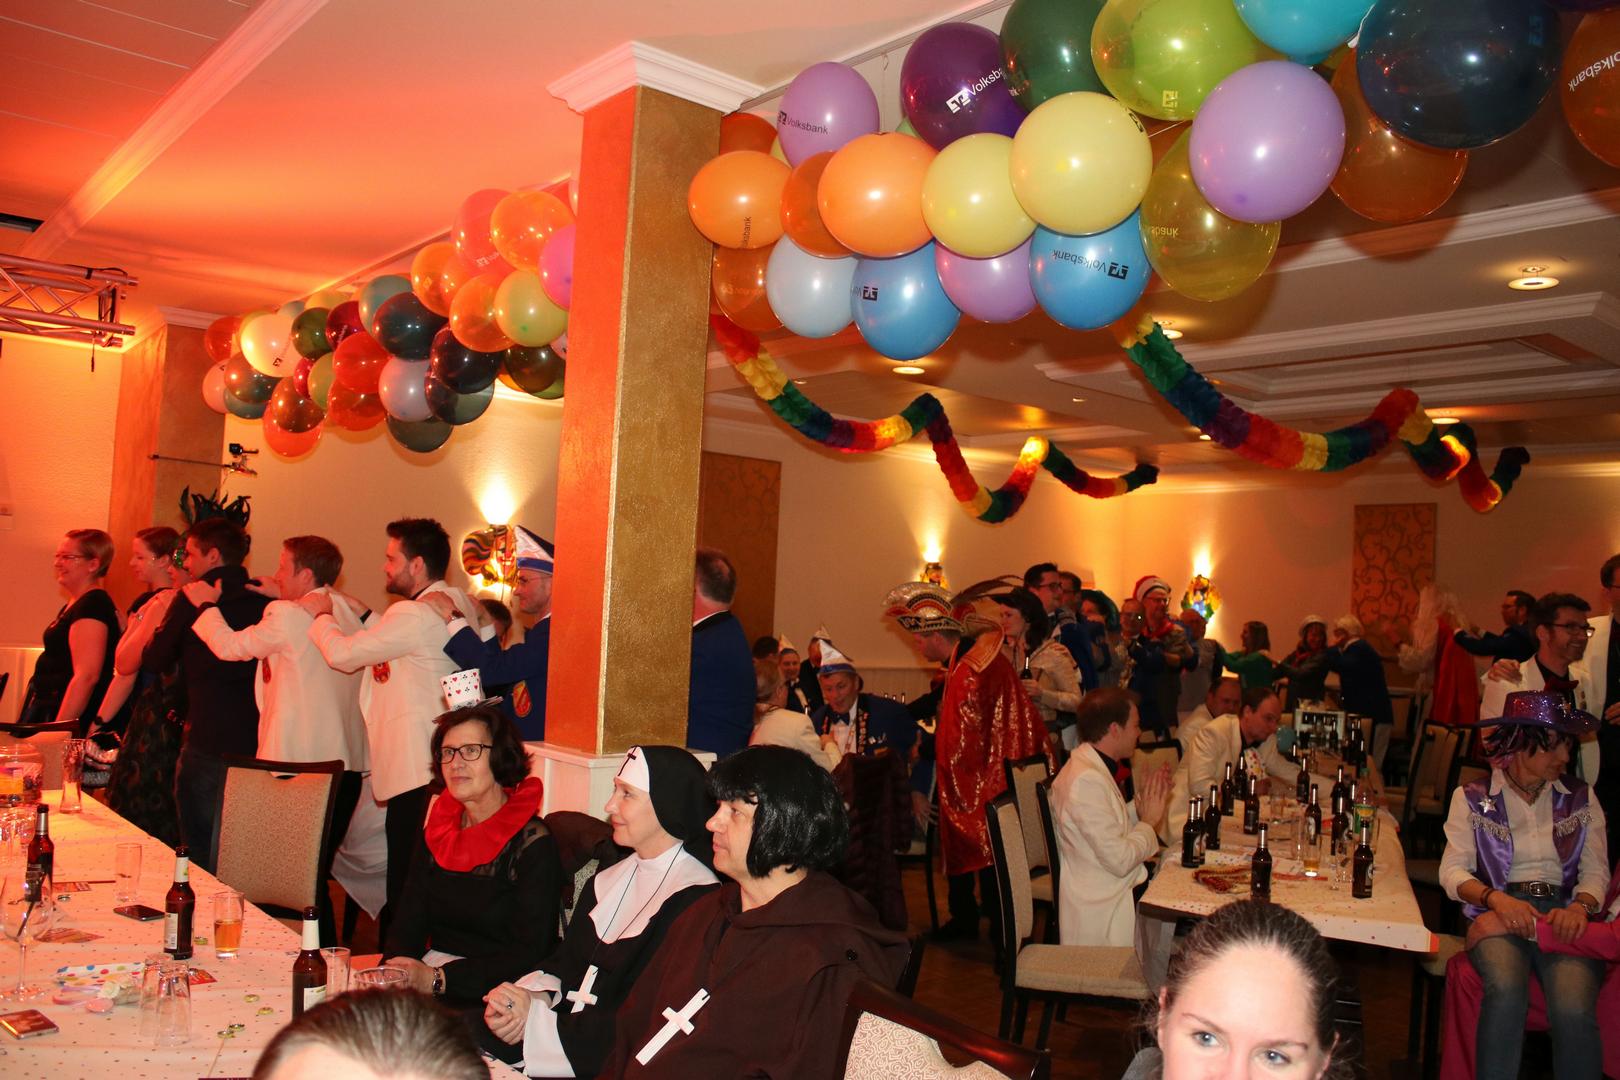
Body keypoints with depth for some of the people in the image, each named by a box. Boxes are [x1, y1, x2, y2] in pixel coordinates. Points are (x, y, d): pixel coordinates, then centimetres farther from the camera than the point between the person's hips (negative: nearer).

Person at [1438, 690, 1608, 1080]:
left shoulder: (1581, 798, 16)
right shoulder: (1472, 797, 9)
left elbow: (1596, 870, 9)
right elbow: (1452, 871, 3)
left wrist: (1580, 906, -13)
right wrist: (1497, 898, -17)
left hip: (1563, 913, 2)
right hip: (1498, 913, -1)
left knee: (1573, 1010, -29)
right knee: (1506, 992, -33)